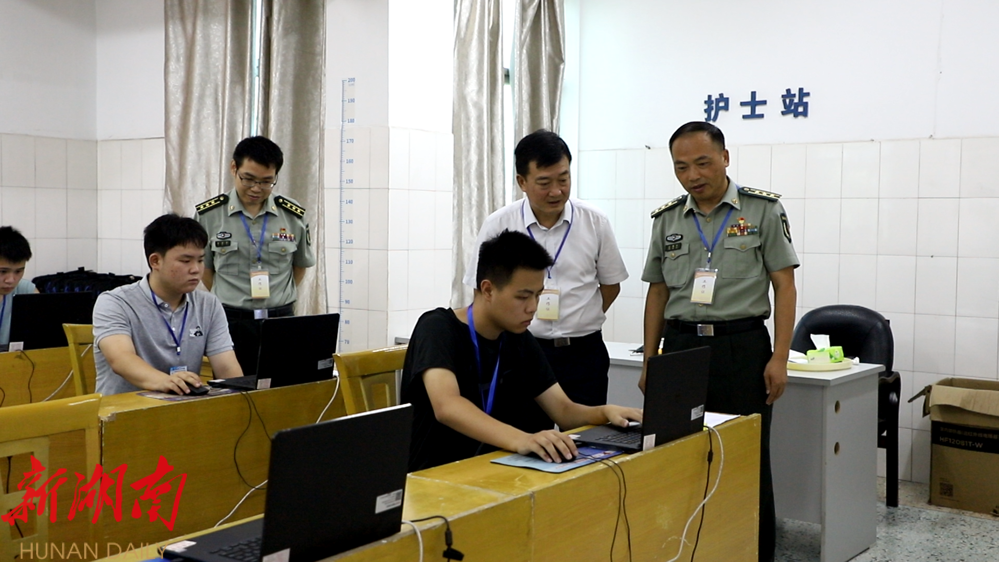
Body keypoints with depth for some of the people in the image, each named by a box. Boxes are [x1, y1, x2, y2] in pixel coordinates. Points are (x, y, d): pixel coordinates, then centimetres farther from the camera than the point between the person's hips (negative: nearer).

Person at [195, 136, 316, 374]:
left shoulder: (294, 216, 2)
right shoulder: (209, 215, -2)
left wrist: (278, 299, 12)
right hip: (230, 322, -1)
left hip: (280, 321, 1)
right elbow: (205, 267, 10)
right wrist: (230, 301, 10)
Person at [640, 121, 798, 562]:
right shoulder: (667, 220, 9)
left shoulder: (763, 210, -1)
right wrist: (649, 362, 10)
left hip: (742, 347, -3)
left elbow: (784, 285, -3)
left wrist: (779, 357, -10)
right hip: (681, 347, 3)